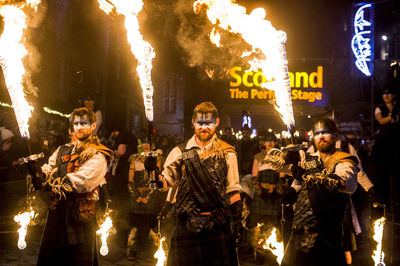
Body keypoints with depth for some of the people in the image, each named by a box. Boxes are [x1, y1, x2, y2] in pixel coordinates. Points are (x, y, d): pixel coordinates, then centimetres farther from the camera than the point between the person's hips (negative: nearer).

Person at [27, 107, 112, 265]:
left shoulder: (97, 156, -7)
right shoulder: (63, 150, 14)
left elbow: (79, 183, -18)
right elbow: (48, 171, 3)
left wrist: (47, 183, -22)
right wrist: (37, 171, -20)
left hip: (79, 218, -5)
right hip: (56, 213, 6)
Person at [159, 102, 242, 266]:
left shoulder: (227, 153, 5)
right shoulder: (180, 152, 6)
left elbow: (233, 191, 5)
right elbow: (167, 178, -8)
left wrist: (237, 223, 0)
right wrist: (156, 179, -30)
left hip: (218, 227, 0)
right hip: (186, 226, 1)